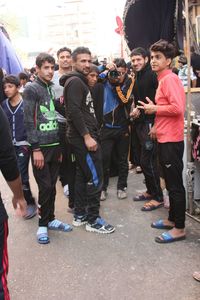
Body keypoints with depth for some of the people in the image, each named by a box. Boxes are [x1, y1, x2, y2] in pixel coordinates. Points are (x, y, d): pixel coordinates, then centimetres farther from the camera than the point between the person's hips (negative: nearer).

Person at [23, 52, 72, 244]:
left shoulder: (54, 89, 14)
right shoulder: (31, 89, -5)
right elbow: (29, 121, -10)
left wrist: (61, 146, 14)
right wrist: (36, 149, -15)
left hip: (55, 146, 6)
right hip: (41, 147, -5)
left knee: (52, 186, 11)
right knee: (45, 187, -3)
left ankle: (50, 219, 25)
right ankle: (42, 225, 12)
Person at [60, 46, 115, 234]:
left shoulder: (79, 81, 19)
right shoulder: (75, 81, -12)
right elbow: (74, 111, -22)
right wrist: (87, 136, -22)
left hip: (82, 137, 10)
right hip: (83, 137, -10)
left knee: (82, 175, 14)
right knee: (95, 178, -6)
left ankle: (79, 215, 23)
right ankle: (93, 220, 3)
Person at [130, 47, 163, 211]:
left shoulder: (152, 75, -11)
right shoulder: (137, 78, 16)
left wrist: (141, 111, -13)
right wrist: (136, 109, 5)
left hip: (150, 123, -9)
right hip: (140, 123, 9)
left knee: (148, 161, -7)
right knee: (144, 160, 15)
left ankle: (158, 197, 5)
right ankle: (151, 191, 28)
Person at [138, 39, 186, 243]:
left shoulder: (170, 79, -13)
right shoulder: (163, 79, 15)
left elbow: (177, 108, -24)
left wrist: (154, 109, -12)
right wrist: (157, 126, 17)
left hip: (171, 141, -10)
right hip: (164, 139, 10)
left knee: (175, 185, -2)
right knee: (171, 183, 17)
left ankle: (179, 229, 8)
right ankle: (172, 220, 30)